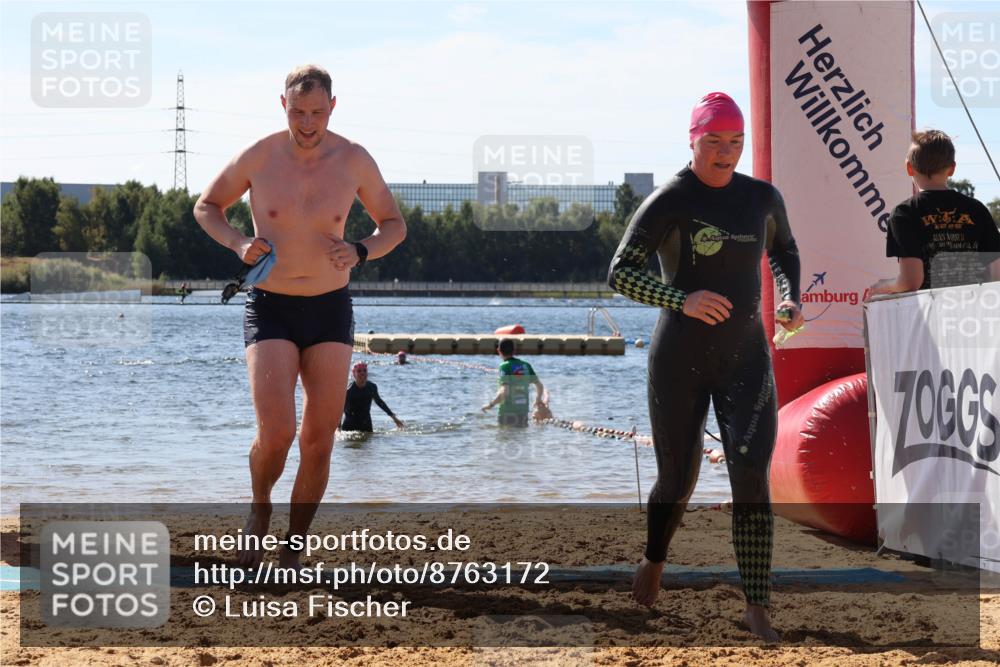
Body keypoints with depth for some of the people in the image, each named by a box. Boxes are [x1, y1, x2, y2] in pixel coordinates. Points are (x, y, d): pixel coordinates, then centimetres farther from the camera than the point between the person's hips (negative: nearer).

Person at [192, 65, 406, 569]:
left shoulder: (354, 161, -5)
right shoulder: (258, 158, -9)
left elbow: (394, 225, 8)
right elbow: (206, 206, 7)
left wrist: (360, 252, -13)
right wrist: (237, 243, -13)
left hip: (331, 310, 2)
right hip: (270, 310, -2)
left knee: (318, 441, 2)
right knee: (275, 434, -18)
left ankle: (294, 549, 18)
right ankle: (259, 508, 15)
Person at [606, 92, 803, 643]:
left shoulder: (762, 198, 4)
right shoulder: (667, 203, -10)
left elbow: (784, 250, 25)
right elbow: (619, 274, -15)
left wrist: (790, 298, 5)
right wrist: (682, 299, -30)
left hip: (746, 358, 2)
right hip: (679, 363, -2)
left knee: (751, 478, -13)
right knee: (677, 479, 8)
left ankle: (757, 608, -13)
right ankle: (654, 561, 41)